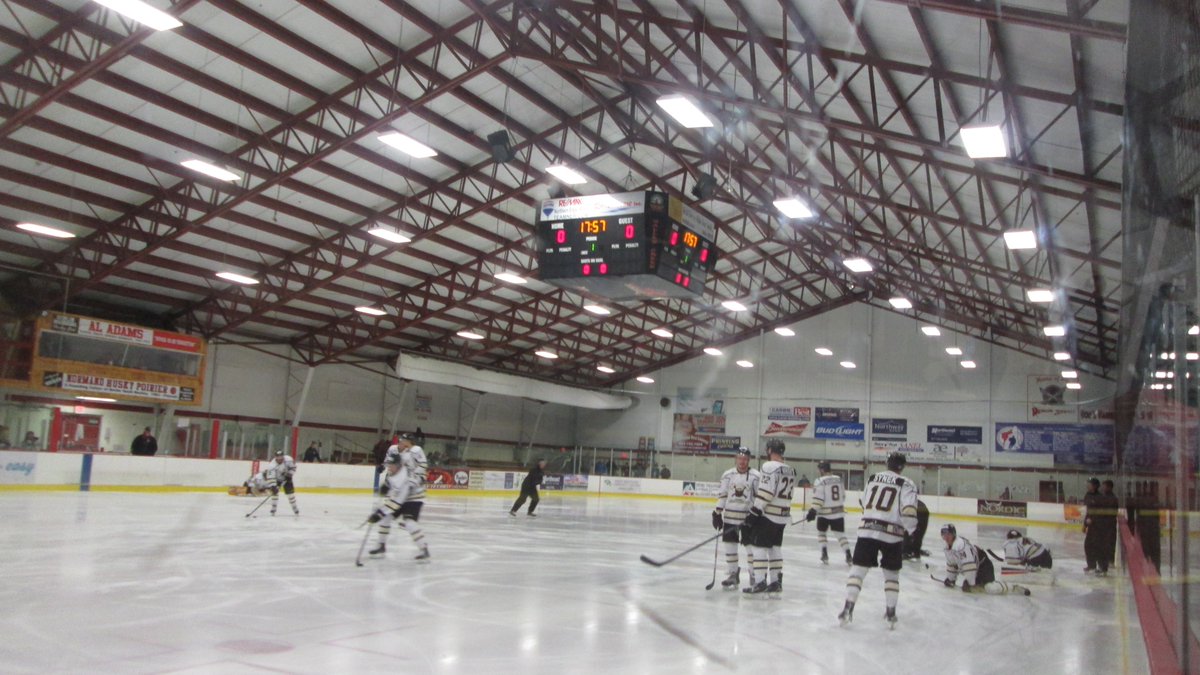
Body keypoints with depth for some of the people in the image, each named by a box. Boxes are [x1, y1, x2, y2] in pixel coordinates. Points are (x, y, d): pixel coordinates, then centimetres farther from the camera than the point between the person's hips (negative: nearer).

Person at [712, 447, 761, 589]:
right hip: (730, 516, 3)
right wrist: (717, 513, 4)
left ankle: (754, 576, 14)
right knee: (729, 545, 7)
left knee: (751, 546, 0)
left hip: (748, 517, -3)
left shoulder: (755, 476, -6)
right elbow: (722, 495, 7)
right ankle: (733, 574, 19)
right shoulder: (728, 475, 3)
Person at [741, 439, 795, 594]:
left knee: (759, 546, -3)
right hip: (783, 515, 8)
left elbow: (765, 493, -20)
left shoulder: (769, 467, -14)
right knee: (775, 547, 15)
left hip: (767, 515, -8)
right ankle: (776, 581, 18)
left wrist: (753, 512, -17)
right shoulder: (790, 470, 12)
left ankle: (760, 582, -5)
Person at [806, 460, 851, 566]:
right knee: (841, 534, 8)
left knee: (821, 532, 15)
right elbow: (843, 495, 16)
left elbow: (818, 498, -18)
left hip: (825, 513, -4)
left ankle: (824, 555, 7)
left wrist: (813, 511, -16)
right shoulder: (838, 479, 7)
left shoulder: (820, 481, -12)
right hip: (839, 511, 4)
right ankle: (848, 556, -3)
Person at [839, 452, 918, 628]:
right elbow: (908, 511, -13)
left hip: (867, 530, 2)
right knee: (891, 573, 15)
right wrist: (913, 531, -3)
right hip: (892, 534, -2)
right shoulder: (906, 485, 0)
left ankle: (848, 608, -4)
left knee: (858, 569, 4)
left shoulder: (873, 479, 13)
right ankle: (890, 612, 15)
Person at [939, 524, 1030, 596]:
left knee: (991, 588, -25)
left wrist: (969, 582, -27)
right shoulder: (948, 547, 4)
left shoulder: (961, 545, -28)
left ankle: (1015, 588, -7)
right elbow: (951, 563, 20)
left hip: (983, 566, -10)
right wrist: (950, 579, 21)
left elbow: (969, 565, -31)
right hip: (973, 569, 10)